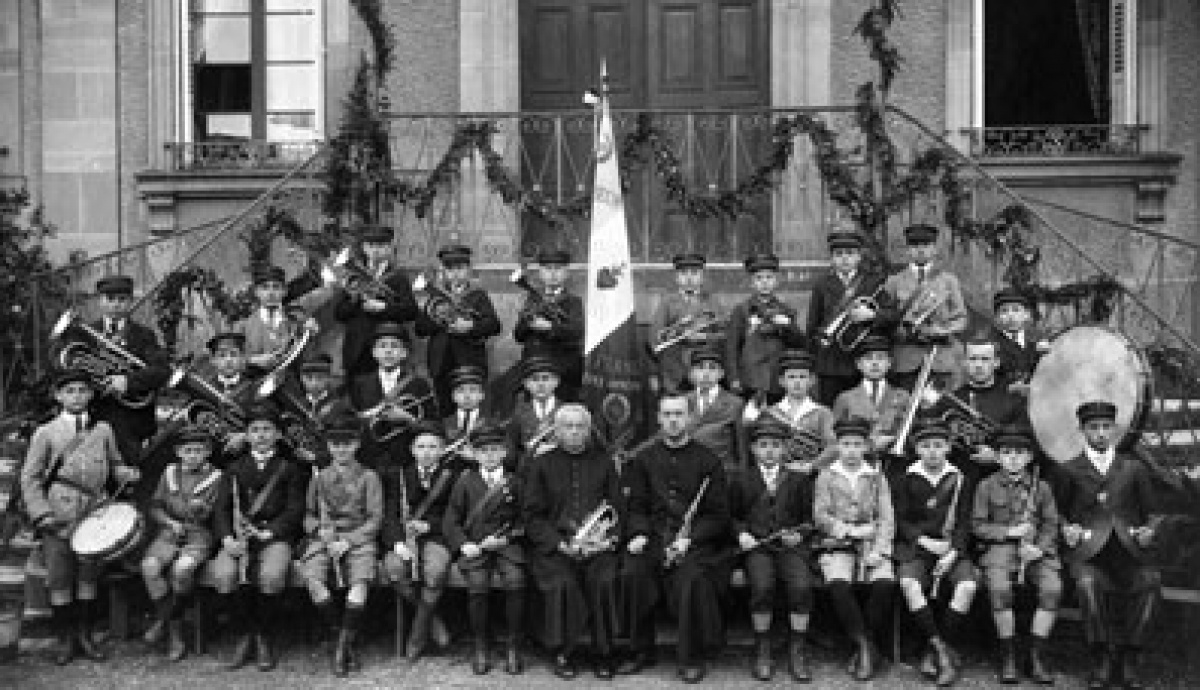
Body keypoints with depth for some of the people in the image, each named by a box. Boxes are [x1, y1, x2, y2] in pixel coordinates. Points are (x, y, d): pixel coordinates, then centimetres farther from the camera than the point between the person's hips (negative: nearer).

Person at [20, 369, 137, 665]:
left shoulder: (103, 430, 9)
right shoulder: (45, 433, 2)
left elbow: (114, 465, 19)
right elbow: (30, 478, 3)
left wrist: (129, 474, -3)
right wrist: (41, 515, -8)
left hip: (93, 515, 2)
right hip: (58, 516, -2)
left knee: (89, 575, 7)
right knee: (60, 579, 1)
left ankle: (84, 636, 18)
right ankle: (65, 638, 13)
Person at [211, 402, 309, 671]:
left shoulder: (289, 467, 11)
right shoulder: (235, 468, 17)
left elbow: (294, 510, 2)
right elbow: (221, 507, 8)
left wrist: (268, 532, -13)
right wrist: (227, 538, -11)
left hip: (276, 536, -2)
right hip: (239, 538, 2)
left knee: (271, 575, -33)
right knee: (222, 575, -28)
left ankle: (264, 639, -9)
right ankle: (246, 636, -5)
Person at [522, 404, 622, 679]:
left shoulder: (604, 462, 16)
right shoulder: (541, 465, 11)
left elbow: (618, 508, 11)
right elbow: (532, 516, 4)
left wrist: (605, 536, -9)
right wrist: (561, 543, -11)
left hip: (598, 545, 1)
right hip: (554, 546, -1)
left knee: (605, 580, -28)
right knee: (562, 583, -30)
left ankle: (604, 653, -11)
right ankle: (562, 654, -10)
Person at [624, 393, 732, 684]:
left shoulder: (708, 460, 5)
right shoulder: (644, 459, 15)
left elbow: (718, 515, 1)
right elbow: (637, 506, 14)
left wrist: (688, 539, -13)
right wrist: (640, 534, -6)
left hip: (701, 541, -2)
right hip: (656, 539, 3)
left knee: (690, 577, -32)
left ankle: (693, 658, -15)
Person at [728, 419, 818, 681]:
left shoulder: (798, 479, 17)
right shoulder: (740, 479, 16)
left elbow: (809, 518, 16)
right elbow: (732, 516, 16)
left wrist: (800, 534, -3)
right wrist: (741, 533, -2)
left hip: (791, 546, 1)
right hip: (756, 547, -1)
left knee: (802, 586, -28)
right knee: (762, 586, -31)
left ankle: (796, 651, -11)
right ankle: (762, 650, -12)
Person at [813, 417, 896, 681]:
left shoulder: (877, 478, 14)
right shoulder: (826, 476, 11)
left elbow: (887, 520, 6)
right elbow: (819, 515, 2)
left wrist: (878, 550, -10)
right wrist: (847, 530, -13)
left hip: (873, 546, 1)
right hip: (837, 546, -1)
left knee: (885, 583, -28)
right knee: (838, 585, -31)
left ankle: (864, 649, -12)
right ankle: (867, 646, -19)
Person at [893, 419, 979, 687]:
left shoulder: (958, 480, 9)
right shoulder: (907, 480, 7)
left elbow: (964, 523, 5)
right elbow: (901, 521, 4)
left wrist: (954, 552, -10)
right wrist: (925, 541, -12)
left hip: (952, 549, 1)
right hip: (915, 547, -1)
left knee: (968, 585, -28)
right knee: (909, 584, -32)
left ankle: (933, 654, -18)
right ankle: (942, 650, -25)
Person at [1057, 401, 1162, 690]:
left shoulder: (1134, 468, 18)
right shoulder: (1072, 470, 14)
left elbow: (1149, 511, 21)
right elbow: (1060, 512, 20)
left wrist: (1148, 531, 2)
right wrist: (1066, 529, 0)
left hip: (1128, 551, 1)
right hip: (1087, 552, -1)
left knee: (1151, 581, -30)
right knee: (1088, 584, -34)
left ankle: (1128, 659, -15)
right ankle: (1101, 659, -18)